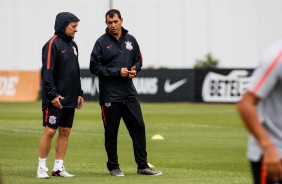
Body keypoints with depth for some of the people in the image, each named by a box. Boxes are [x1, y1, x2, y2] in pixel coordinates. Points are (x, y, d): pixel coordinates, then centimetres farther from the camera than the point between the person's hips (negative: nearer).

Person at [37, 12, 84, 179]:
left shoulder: (73, 45, 15)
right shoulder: (53, 44, -10)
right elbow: (47, 72, -16)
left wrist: (79, 93, 17)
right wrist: (52, 94, -21)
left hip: (70, 99, 8)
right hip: (55, 99, -8)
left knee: (65, 132, 7)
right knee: (50, 131, -6)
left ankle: (59, 167, 11)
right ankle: (42, 167, 1)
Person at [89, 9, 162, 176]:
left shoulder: (131, 40, 9)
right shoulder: (102, 42, -4)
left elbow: (139, 60, 19)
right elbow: (95, 67, -8)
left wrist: (135, 69, -4)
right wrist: (117, 72, -15)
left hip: (129, 94, 4)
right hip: (110, 96, -4)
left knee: (138, 127, 1)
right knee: (111, 132, 3)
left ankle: (143, 166, 8)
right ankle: (113, 167, 13)